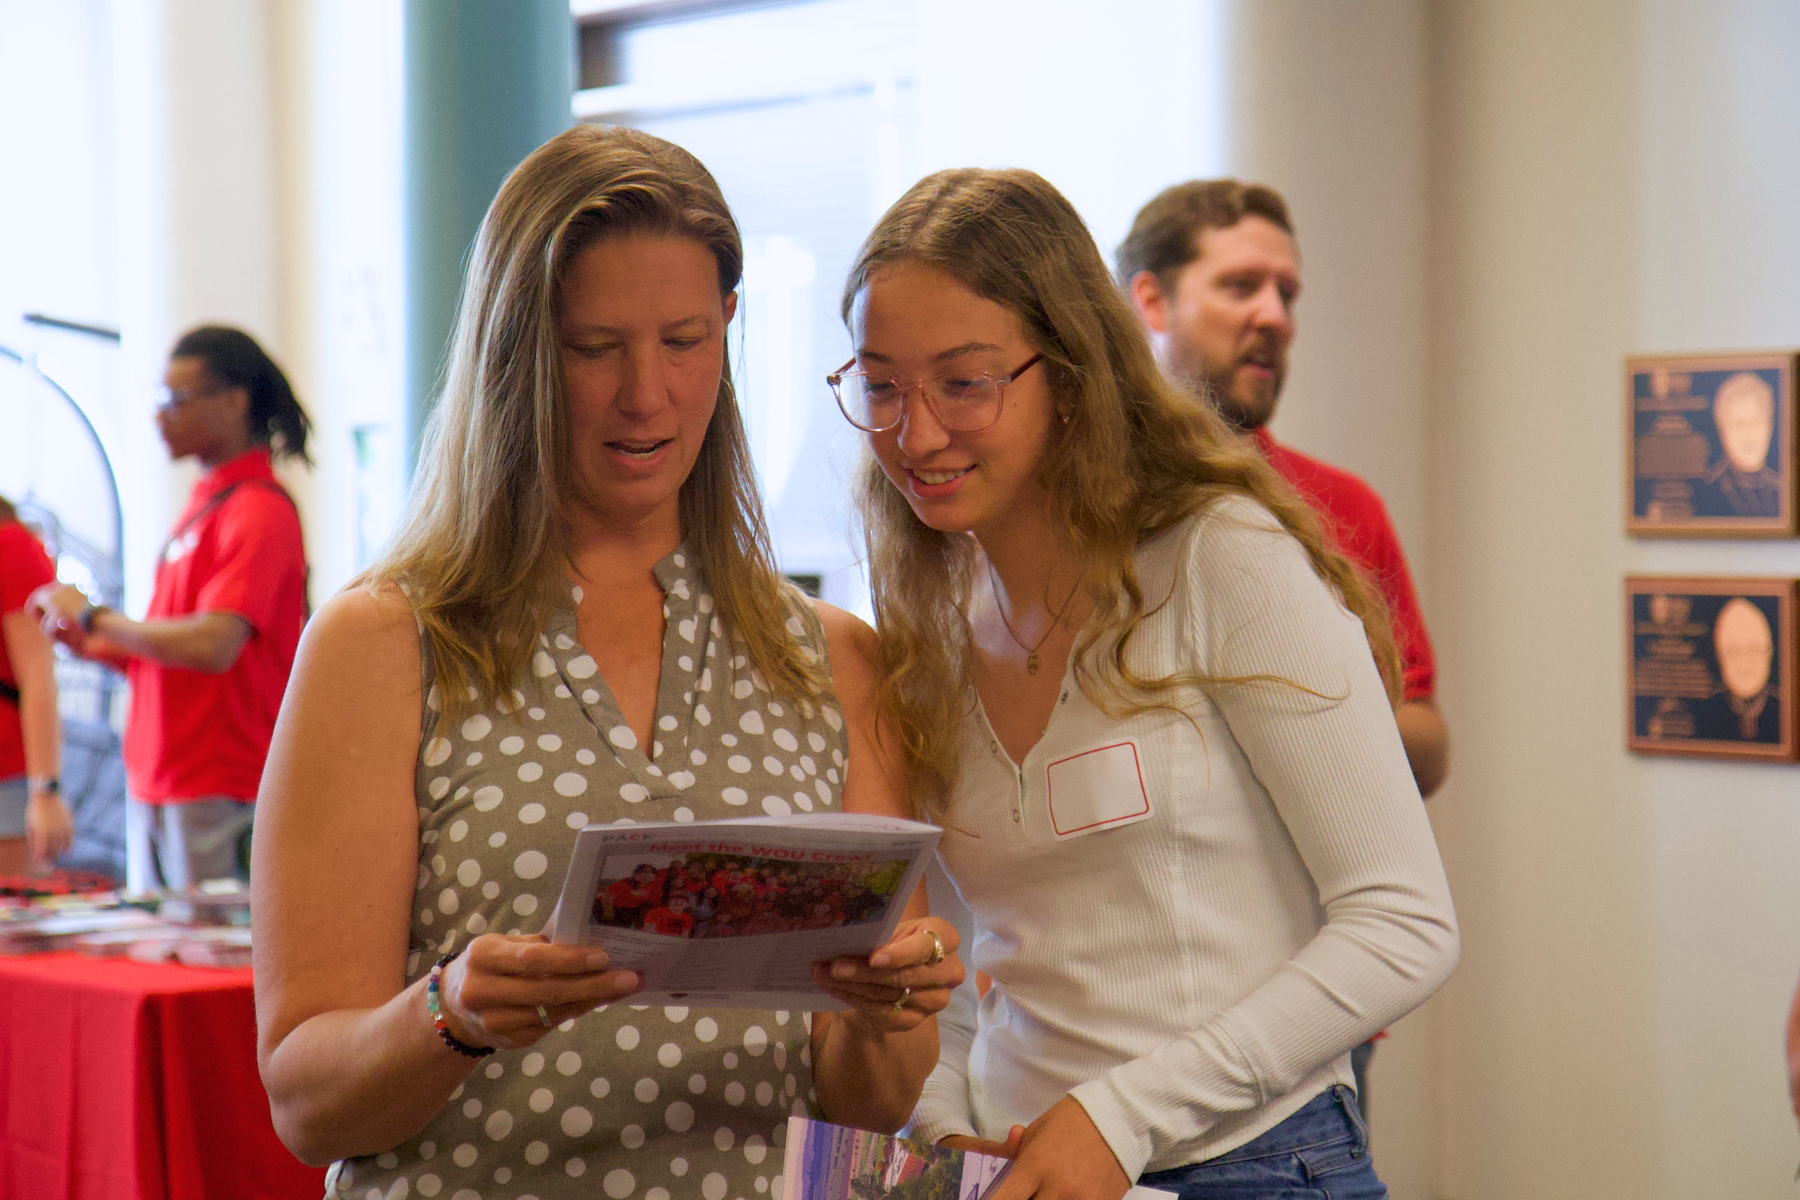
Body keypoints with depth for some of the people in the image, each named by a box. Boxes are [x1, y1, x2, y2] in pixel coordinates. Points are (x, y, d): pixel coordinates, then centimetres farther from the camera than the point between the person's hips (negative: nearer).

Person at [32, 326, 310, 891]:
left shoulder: (258, 511, -13)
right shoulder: (205, 502, 17)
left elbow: (213, 648, -25)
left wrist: (95, 617, -13)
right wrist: (97, 647, 5)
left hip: (218, 792, -9)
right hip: (154, 783, 9)